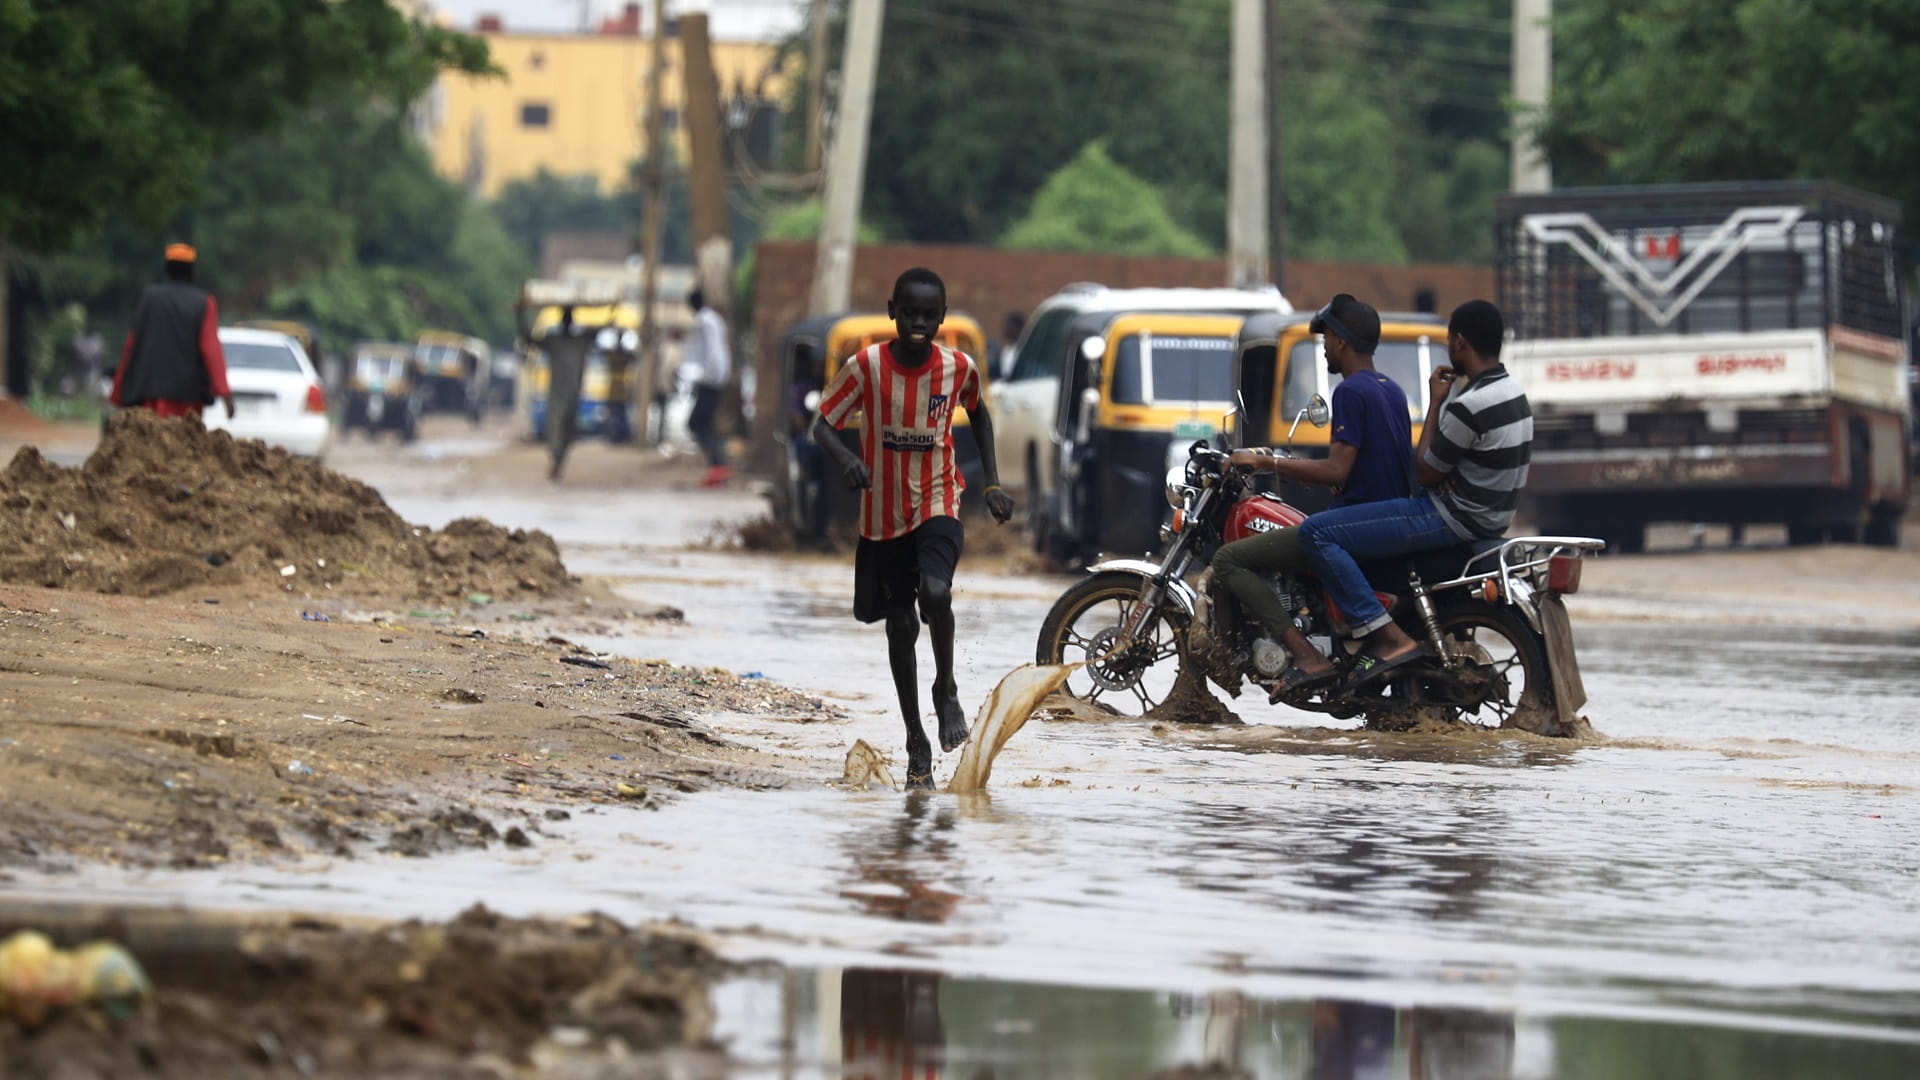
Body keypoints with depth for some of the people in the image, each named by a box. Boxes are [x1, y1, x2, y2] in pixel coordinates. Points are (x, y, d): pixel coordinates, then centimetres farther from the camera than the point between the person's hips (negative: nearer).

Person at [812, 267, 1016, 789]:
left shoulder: (959, 368, -7)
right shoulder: (865, 366, -12)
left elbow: (978, 413, 14)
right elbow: (822, 424, -11)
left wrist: (992, 483, 8)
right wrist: (846, 458, -32)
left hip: (938, 506, -1)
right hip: (883, 515, 1)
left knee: (935, 591, -27)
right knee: (900, 625, 7)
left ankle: (946, 687, 0)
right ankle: (916, 740, 22)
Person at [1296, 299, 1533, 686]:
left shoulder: (1469, 404, -23)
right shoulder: (1511, 391, 9)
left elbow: (1427, 473, -13)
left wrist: (1435, 404, -6)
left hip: (1452, 519, -11)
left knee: (1316, 532, -15)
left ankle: (1391, 638, -20)